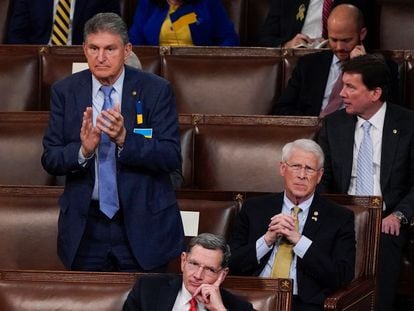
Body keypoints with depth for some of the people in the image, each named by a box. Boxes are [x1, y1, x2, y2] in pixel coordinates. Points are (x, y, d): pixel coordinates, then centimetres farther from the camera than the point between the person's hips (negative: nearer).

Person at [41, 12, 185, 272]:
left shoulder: (156, 90, -6)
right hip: (85, 224, 2)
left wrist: (125, 139, -27)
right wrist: (83, 150, -22)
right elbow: (50, 160, -1)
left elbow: (172, 158, -11)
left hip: (143, 224, -2)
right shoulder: (65, 92, 1)